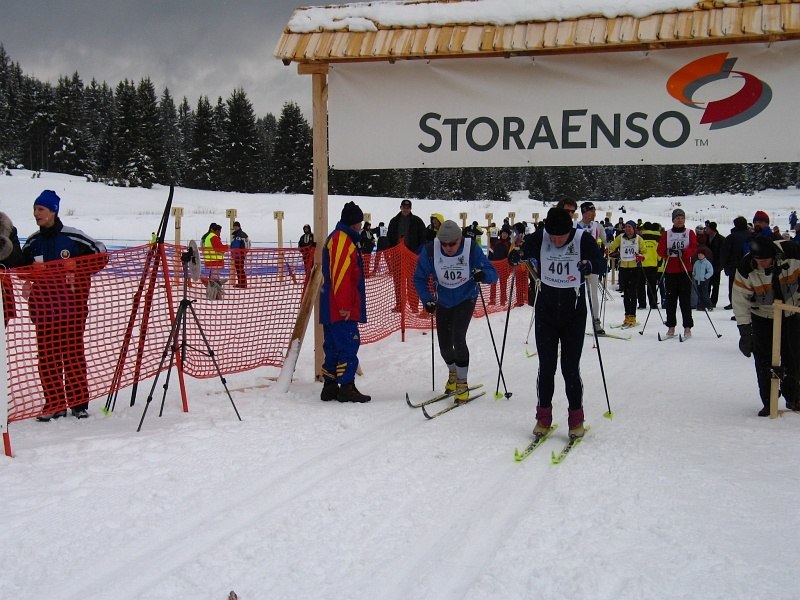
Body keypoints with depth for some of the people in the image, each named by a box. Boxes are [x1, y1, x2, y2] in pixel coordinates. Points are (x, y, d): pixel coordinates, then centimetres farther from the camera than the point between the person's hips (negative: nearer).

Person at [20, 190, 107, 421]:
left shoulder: (73, 237, -5)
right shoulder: (32, 242, 10)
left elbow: (100, 256, 1)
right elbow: (22, 267, 24)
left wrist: (78, 271, -8)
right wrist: (29, 278, 3)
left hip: (72, 304, -4)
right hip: (43, 305, 4)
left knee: (73, 351, -1)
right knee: (47, 354, 2)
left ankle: (79, 402, 7)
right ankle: (54, 404, 8)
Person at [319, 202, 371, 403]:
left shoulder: (336, 238, 22)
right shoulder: (342, 240, -12)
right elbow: (341, 275, -20)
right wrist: (345, 306, -21)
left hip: (330, 308, 11)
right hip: (342, 310, -11)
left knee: (333, 347, 11)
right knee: (349, 345, -9)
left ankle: (330, 387, 15)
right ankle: (346, 387, -9)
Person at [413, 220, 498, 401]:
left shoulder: (471, 249, -24)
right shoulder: (430, 251, -20)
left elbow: (493, 275, -21)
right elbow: (420, 278, -7)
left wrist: (483, 274, -44)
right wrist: (427, 300, -19)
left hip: (466, 300, -3)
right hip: (443, 302, 3)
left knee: (458, 338, -19)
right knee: (444, 344, 7)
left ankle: (462, 383, -6)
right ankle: (453, 373, 38)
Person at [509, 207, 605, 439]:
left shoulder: (583, 241, -12)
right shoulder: (539, 238, -9)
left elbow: (602, 264, -13)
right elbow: (526, 249, 1)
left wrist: (590, 265, -36)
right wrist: (517, 254, -23)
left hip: (574, 314, -1)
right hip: (546, 312, 2)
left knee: (570, 368, -1)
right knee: (546, 366, 4)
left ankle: (576, 419, 14)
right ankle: (543, 417, 17)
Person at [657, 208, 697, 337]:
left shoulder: (690, 233, 8)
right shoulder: (667, 234, 11)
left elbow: (694, 248, -5)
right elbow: (660, 250, 2)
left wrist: (683, 252, -23)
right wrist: (667, 252, -19)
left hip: (685, 270, -2)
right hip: (670, 270, 2)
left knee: (685, 299, -4)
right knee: (671, 299, 3)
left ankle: (687, 327, -1)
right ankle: (671, 326, 8)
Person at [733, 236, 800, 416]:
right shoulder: (746, 269, -25)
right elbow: (740, 300, -18)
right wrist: (745, 330, -20)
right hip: (762, 318, -1)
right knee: (764, 361, -5)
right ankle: (769, 403, 7)